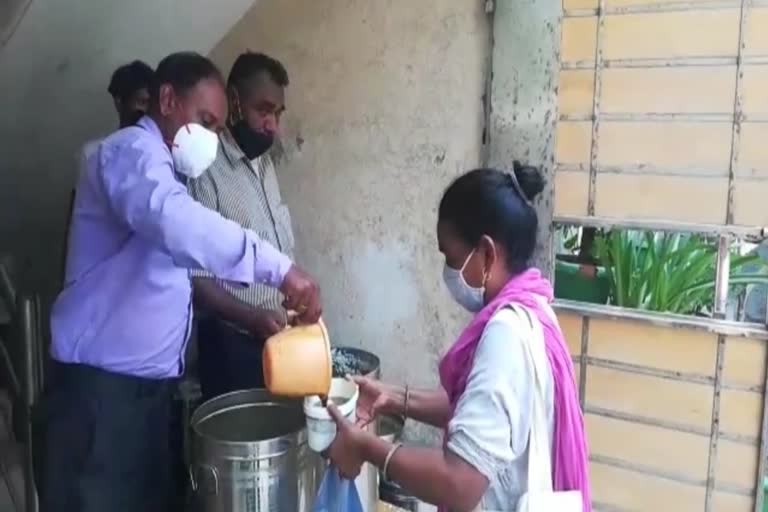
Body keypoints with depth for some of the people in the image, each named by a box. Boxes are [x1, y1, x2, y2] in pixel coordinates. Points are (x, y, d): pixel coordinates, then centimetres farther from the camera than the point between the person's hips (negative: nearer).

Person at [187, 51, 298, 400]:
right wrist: (253, 317, -31)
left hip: (276, 338, 8)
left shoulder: (265, 164, 10)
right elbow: (194, 277, -20)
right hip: (233, 343, -8)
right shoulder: (207, 170, -17)